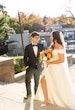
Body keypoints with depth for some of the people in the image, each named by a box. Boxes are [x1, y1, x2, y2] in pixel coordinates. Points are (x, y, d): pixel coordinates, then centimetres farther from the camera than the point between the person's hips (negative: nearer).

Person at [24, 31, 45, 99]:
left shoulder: (41, 46, 1)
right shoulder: (28, 47, -3)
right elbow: (25, 57, -1)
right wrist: (26, 65, -9)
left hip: (38, 67, 1)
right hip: (30, 67, -1)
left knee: (37, 81, 12)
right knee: (27, 80, 1)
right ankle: (28, 93, 21)